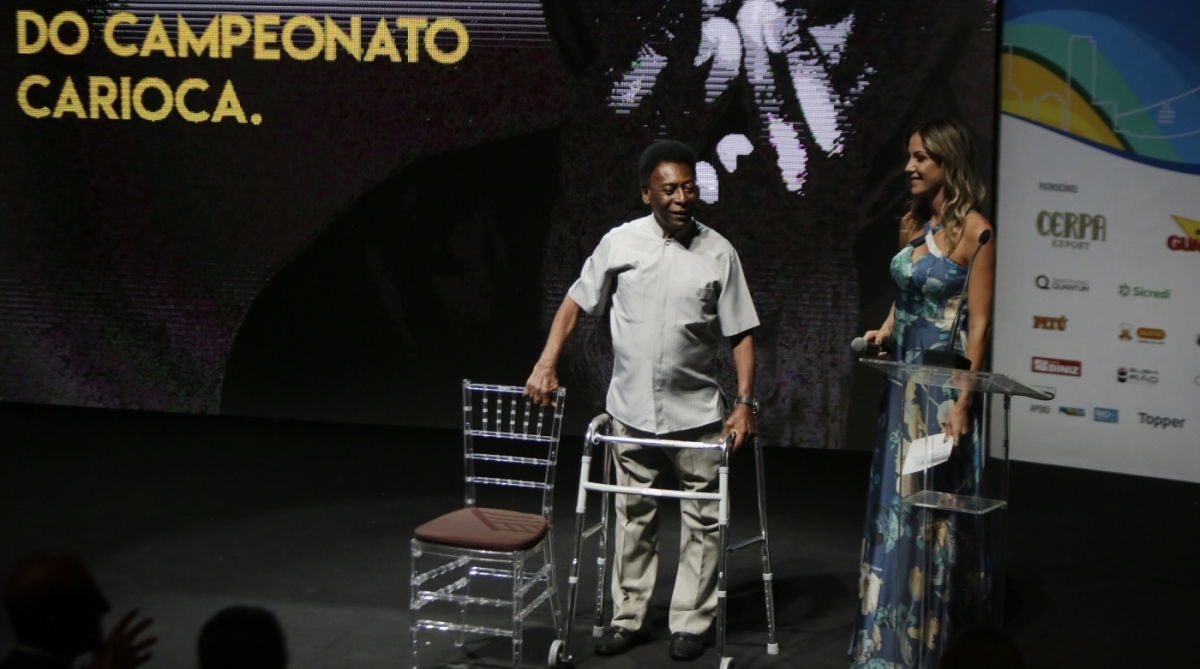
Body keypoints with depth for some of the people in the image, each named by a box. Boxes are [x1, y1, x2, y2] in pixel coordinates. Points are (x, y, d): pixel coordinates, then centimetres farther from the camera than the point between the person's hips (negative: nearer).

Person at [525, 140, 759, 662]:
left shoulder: (718, 252, -3)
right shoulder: (620, 242, 0)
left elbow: (740, 333, -1)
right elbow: (576, 303, 7)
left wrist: (745, 403, -8)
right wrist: (546, 364, -3)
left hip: (697, 411, -1)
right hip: (632, 408, 1)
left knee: (700, 519, 4)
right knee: (633, 516, 10)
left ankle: (690, 623, 14)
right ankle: (627, 618, 20)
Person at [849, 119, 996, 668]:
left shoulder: (972, 230, -12)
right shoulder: (911, 223, 10)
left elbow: (978, 325, -14)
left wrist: (962, 403, -18)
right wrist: (885, 330, 3)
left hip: (944, 381, -7)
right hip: (903, 379, 7)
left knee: (932, 510, 0)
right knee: (893, 507, 11)